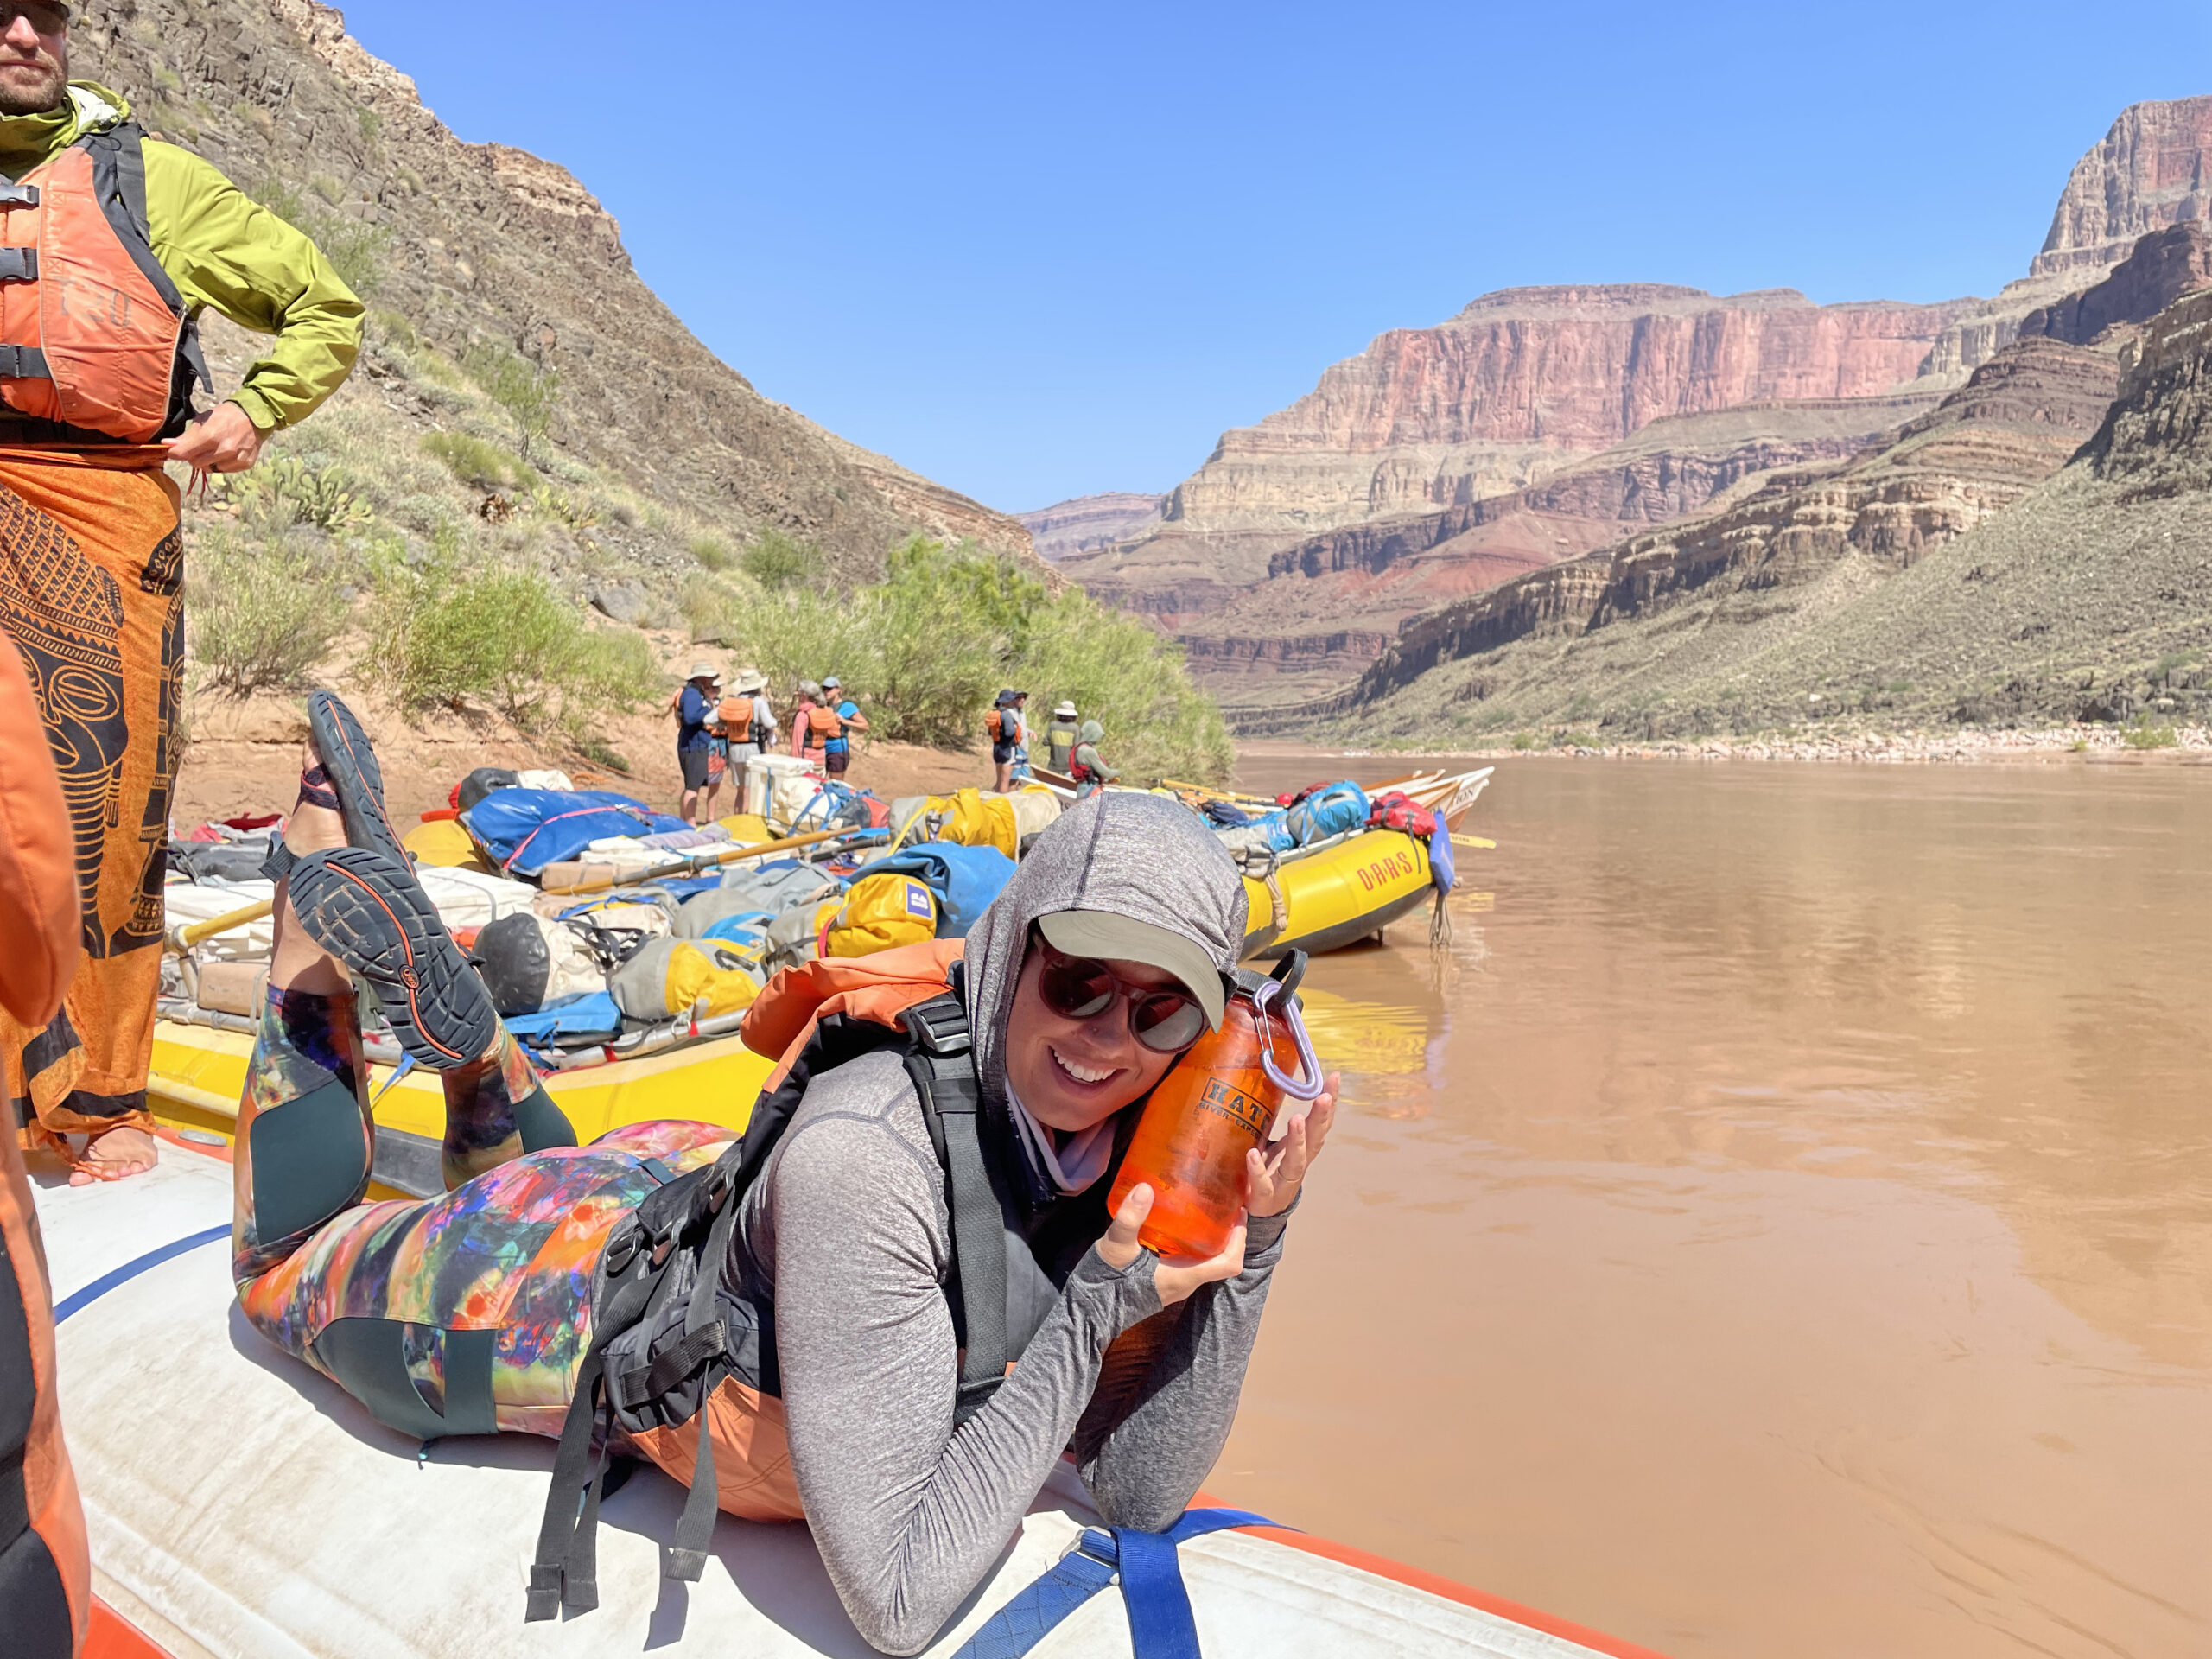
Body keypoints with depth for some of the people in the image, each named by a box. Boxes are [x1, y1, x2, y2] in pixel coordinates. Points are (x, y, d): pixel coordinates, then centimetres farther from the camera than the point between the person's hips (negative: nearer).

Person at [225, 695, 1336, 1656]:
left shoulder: (1140, 1140, -22)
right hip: (580, 1299, -5)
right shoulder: (867, 1152, -43)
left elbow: (1140, 1494, -17)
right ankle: (326, 876, 22)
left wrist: (1248, 1252, -28)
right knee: (283, 1272, 25)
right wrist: (1088, 1316, -39)